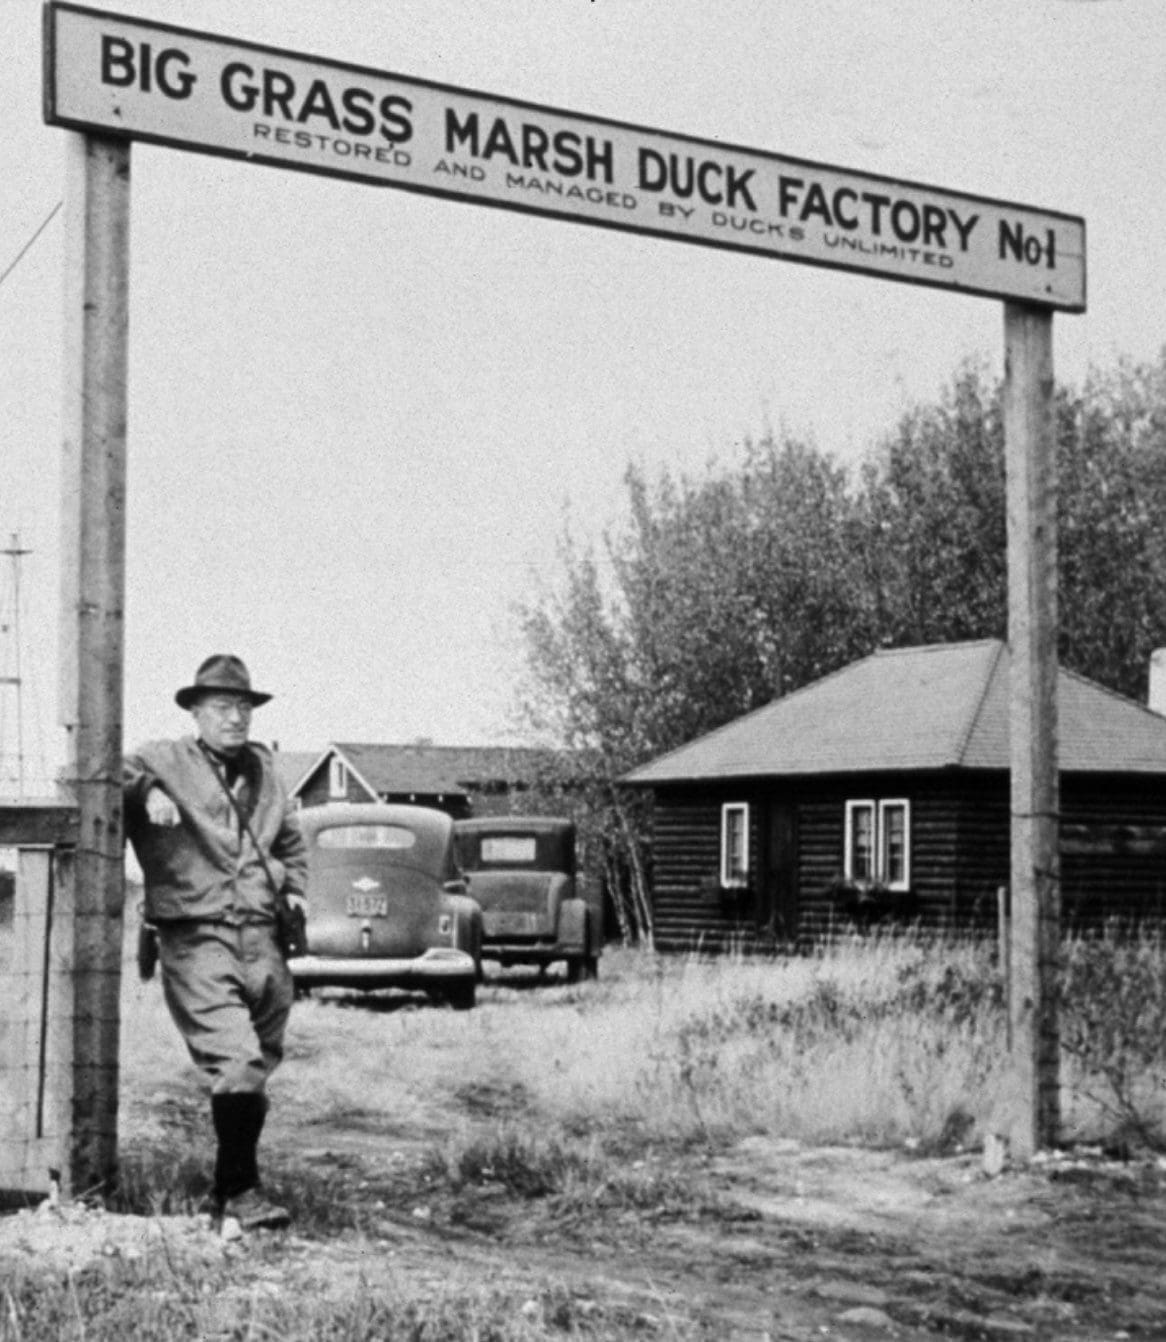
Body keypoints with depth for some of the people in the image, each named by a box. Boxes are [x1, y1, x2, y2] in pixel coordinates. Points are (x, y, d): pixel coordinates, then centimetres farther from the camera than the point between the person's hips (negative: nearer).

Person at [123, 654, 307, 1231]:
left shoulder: (262, 771, 20)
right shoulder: (165, 761, 3)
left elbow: (290, 842, 34)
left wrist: (293, 890, 19)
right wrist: (146, 792, -31)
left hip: (260, 938, 6)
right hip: (195, 937, -6)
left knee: (259, 1063, 9)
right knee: (236, 1060, -18)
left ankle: (231, 1184, 23)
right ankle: (240, 1190, -12)